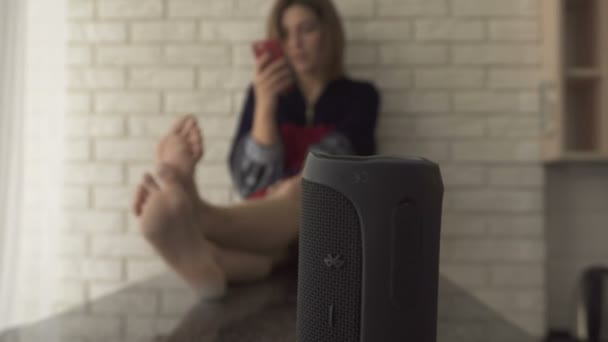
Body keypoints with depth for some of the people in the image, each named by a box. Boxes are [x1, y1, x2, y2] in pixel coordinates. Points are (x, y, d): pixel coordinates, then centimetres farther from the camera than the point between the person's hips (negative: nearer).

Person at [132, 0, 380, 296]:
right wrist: (265, 103, -12)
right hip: (270, 219, 1)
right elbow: (252, 182, -1)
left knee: (297, 195, -36)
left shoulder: (359, 96, 8)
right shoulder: (265, 92, 11)